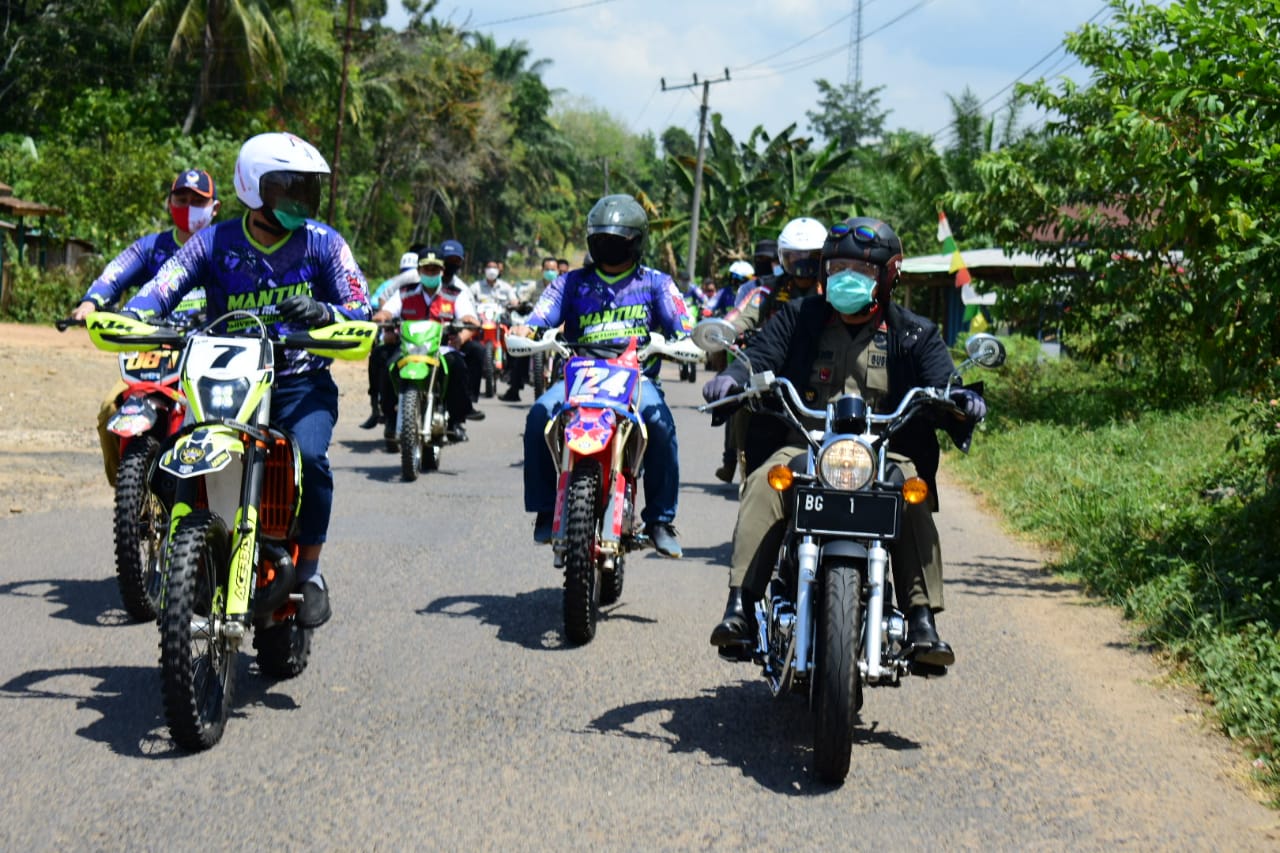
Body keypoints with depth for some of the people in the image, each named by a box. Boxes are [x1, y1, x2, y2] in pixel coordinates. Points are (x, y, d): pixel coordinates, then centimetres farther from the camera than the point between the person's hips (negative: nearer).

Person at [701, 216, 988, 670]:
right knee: (763, 487, -30)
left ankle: (922, 622, -31)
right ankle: (740, 607, -35)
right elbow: (760, 356, 4)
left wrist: (961, 400, -25)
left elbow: (941, 385, 1)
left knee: (912, 504, -31)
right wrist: (732, 377, -21)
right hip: (803, 448, 1)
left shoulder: (914, 334, 13)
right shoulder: (799, 318, 16)